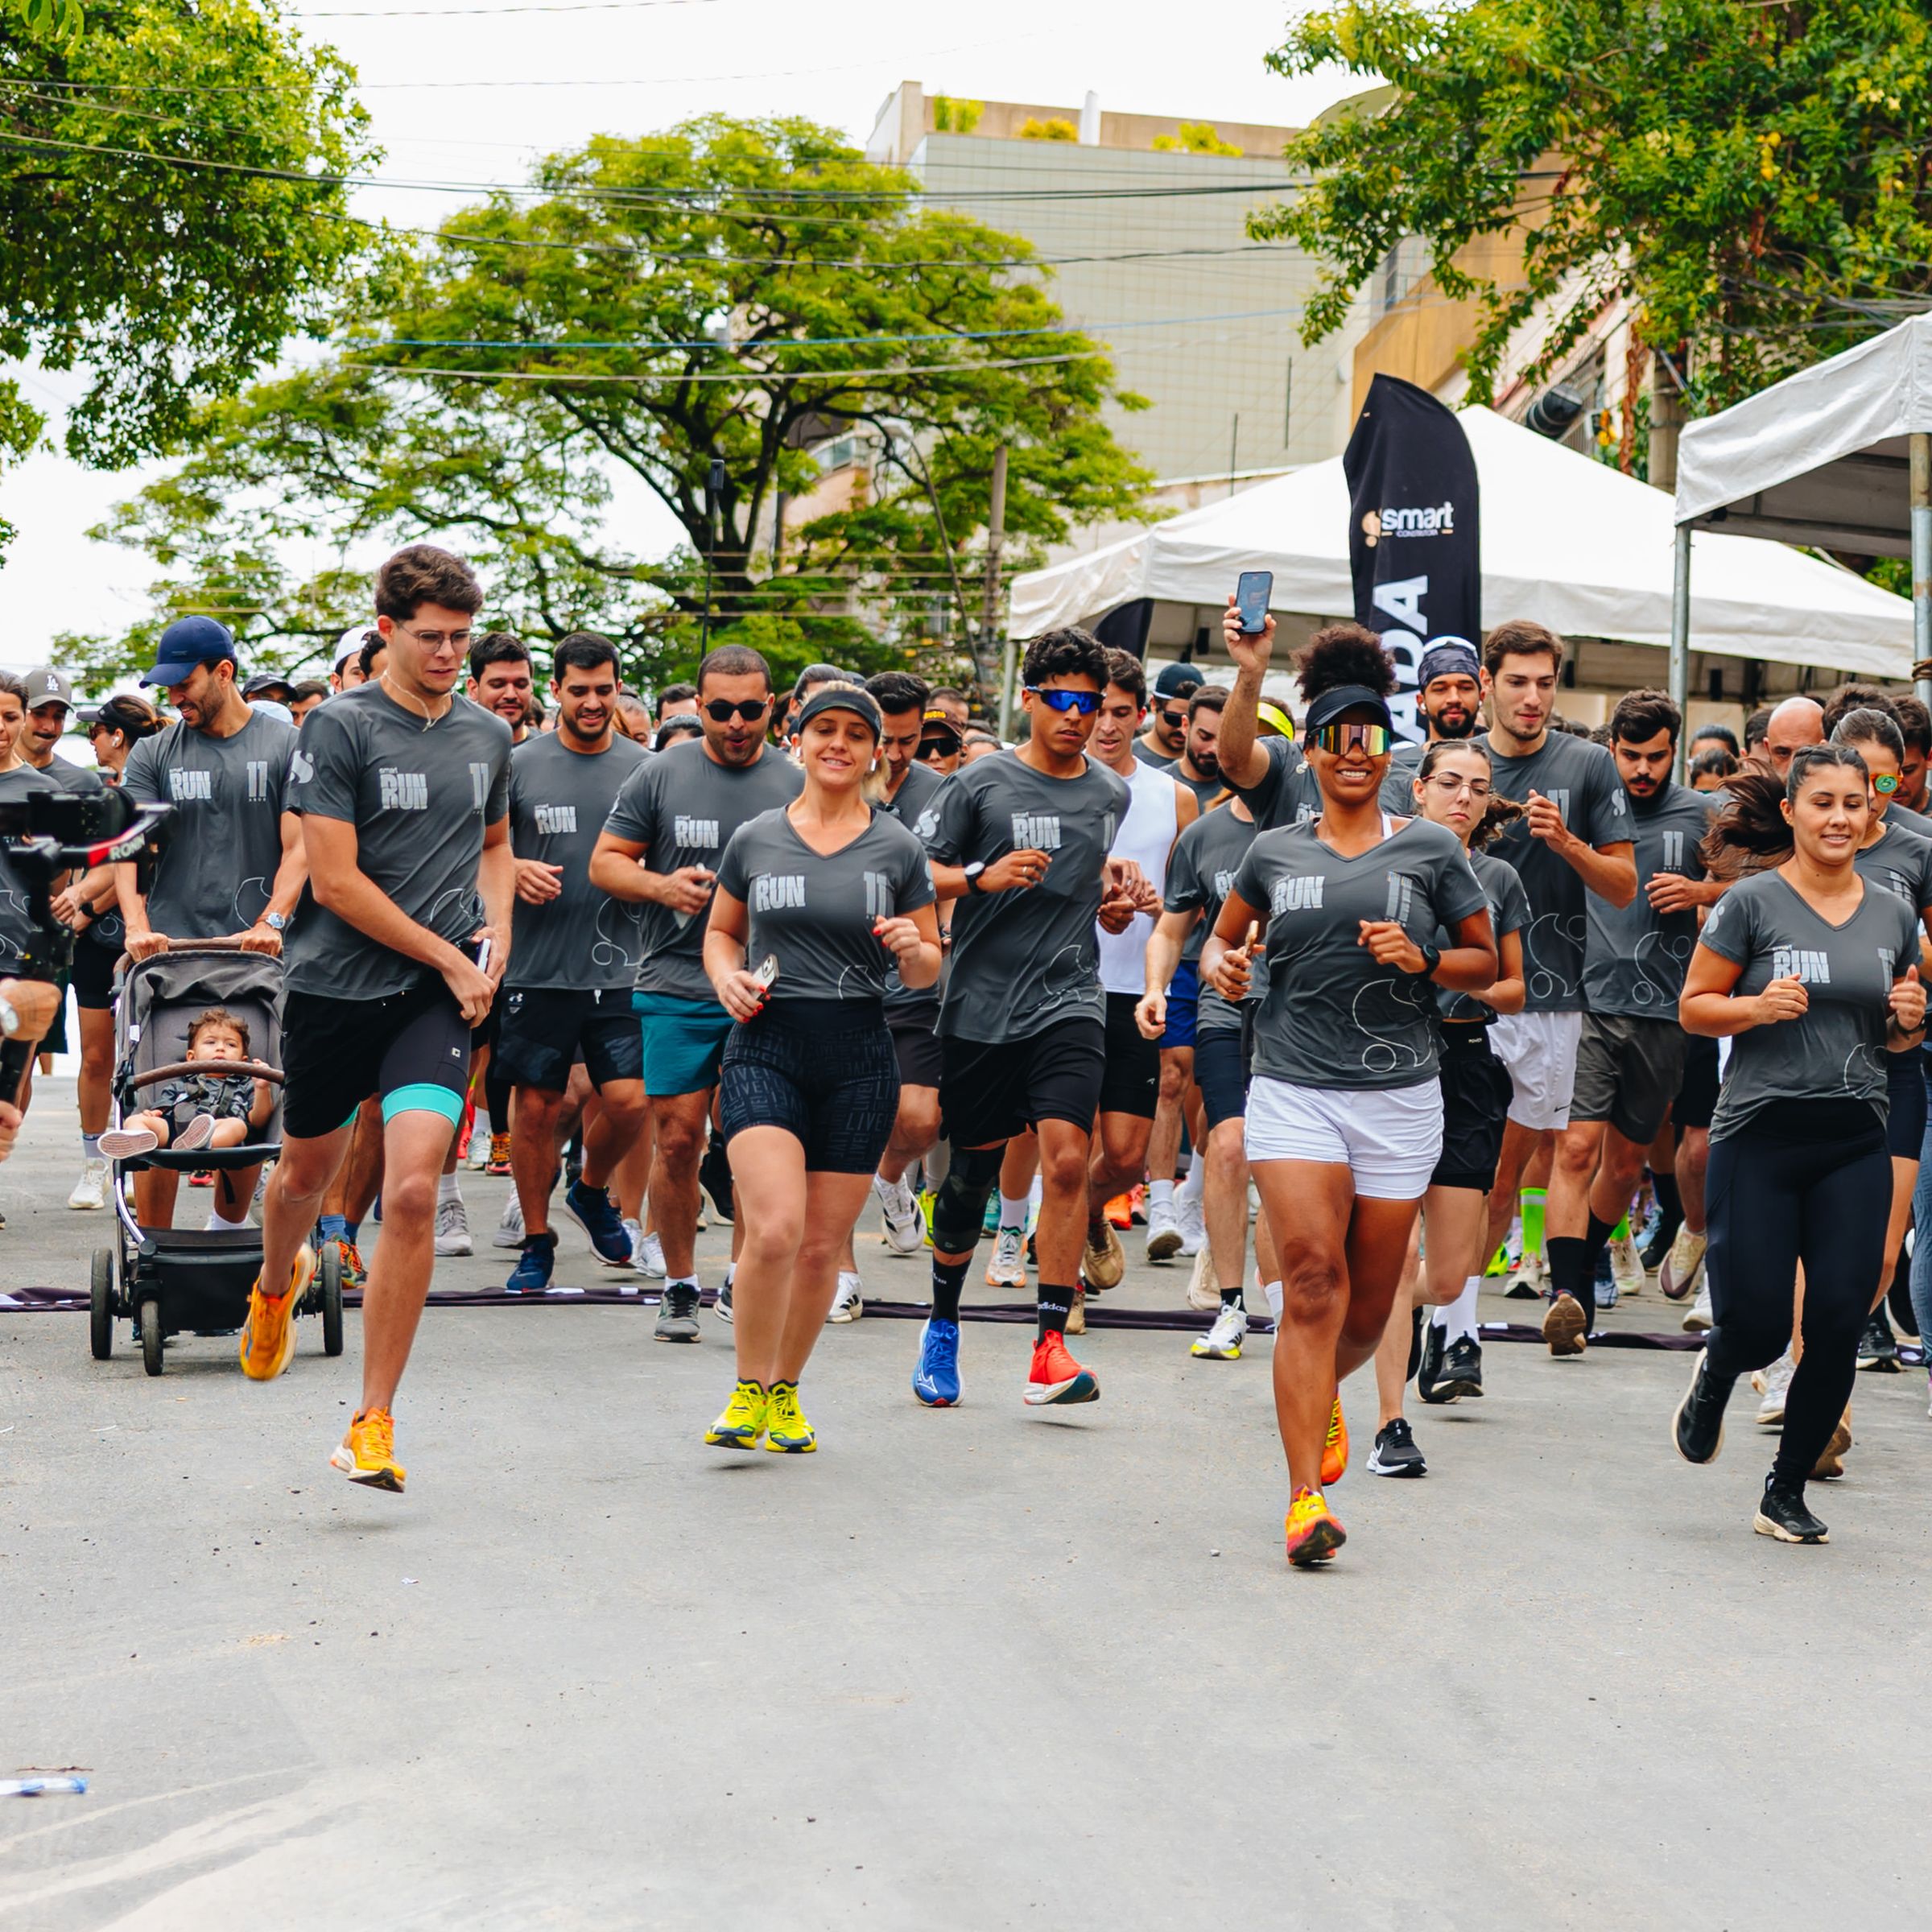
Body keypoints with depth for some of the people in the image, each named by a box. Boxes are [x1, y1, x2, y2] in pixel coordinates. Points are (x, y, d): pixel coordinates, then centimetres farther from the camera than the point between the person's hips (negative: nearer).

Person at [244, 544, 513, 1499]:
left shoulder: (488, 735, 8)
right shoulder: (339, 728, -8)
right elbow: (333, 880, -13)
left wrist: (497, 932, 6)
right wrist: (449, 957, -11)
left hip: (439, 996, 2)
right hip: (335, 988, -1)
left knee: (411, 1192, -14)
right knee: (306, 1172, 18)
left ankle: (374, 1423, -7)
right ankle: (276, 1287, 55)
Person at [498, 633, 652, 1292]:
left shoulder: (644, 768, 5)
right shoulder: (520, 764, 1)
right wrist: (514, 870, -15)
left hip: (617, 971, 1)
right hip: (536, 968, -1)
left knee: (628, 1100, -6)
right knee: (537, 1107, 4)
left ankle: (592, 1191, 24)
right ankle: (536, 1241, 19)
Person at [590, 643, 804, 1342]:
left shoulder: (796, 785, 6)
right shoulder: (660, 775, 5)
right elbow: (605, 862, 8)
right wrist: (662, 886, -11)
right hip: (674, 989, 0)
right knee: (676, 1139, 2)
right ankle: (679, 1286, 16)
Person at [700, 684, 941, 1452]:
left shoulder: (898, 849, 6)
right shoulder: (754, 840, 7)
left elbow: (927, 970, 11)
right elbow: (720, 931, 20)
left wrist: (911, 948, -11)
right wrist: (728, 978, 0)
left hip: (858, 1055, 1)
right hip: (766, 1047, -1)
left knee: (823, 1244, 4)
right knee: (774, 1228, -18)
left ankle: (785, 1392, 25)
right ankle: (748, 1392, -1)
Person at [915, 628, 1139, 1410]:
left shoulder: (1111, 794, 10)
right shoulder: (984, 782, -1)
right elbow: (923, 873, 2)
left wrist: (1112, 900, 7)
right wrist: (984, 876, -16)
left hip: (1068, 1001, 1)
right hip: (981, 1004, -1)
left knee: (1067, 1160, -17)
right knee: (971, 1169, 9)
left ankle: (1051, 1348, -16)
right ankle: (943, 1323, 32)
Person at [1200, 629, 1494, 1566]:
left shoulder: (1430, 849, 5)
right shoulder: (1274, 852, 9)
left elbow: (1485, 963, 10)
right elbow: (1222, 937, 23)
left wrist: (1421, 959, -10)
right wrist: (1219, 962, 0)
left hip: (1399, 1094, 1)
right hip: (1294, 1089, -1)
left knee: (1366, 1309, 7)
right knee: (1312, 1279, -16)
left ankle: (1321, 1397, 42)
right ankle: (1306, 1498, -15)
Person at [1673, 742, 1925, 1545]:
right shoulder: (1752, 902, -3)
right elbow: (1694, 1005, 1)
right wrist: (1758, 1007, -17)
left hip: (1855, 1141, 3)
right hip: (1760, 1137, -3)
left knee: (1838, 1327, -2)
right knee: (1756, 1325, -5)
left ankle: (1787, 1489, 16)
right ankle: (1714, 1376, 33)